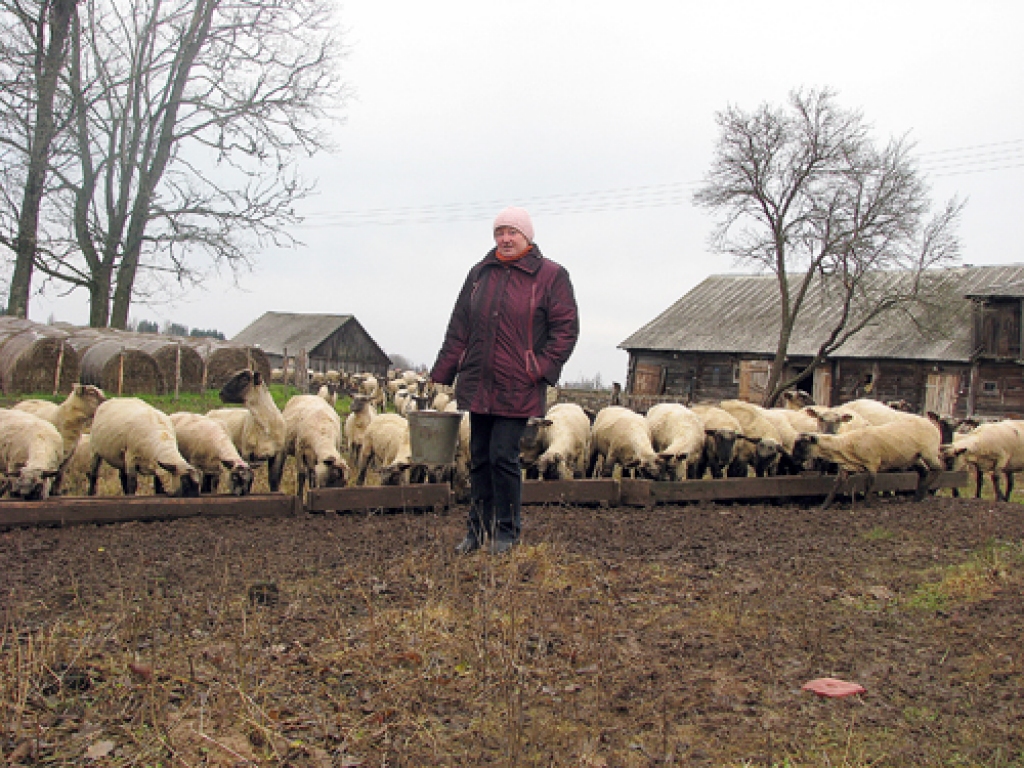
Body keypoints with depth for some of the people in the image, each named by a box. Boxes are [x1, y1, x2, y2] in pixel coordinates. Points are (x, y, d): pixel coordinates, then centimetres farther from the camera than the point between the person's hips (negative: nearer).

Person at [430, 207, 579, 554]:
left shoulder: (551, 276, -1)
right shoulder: (480, 274, 12)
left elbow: (566, 327, -3)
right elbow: (458, 329, 14)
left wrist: (543, 369, -13)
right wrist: (443, 373, 9)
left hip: (517, 389, -5)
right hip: (477, 385, 5)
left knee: (503, 456, -6)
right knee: (479, 457, 11)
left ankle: (507, 531, 10)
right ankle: (478, 527, 23)